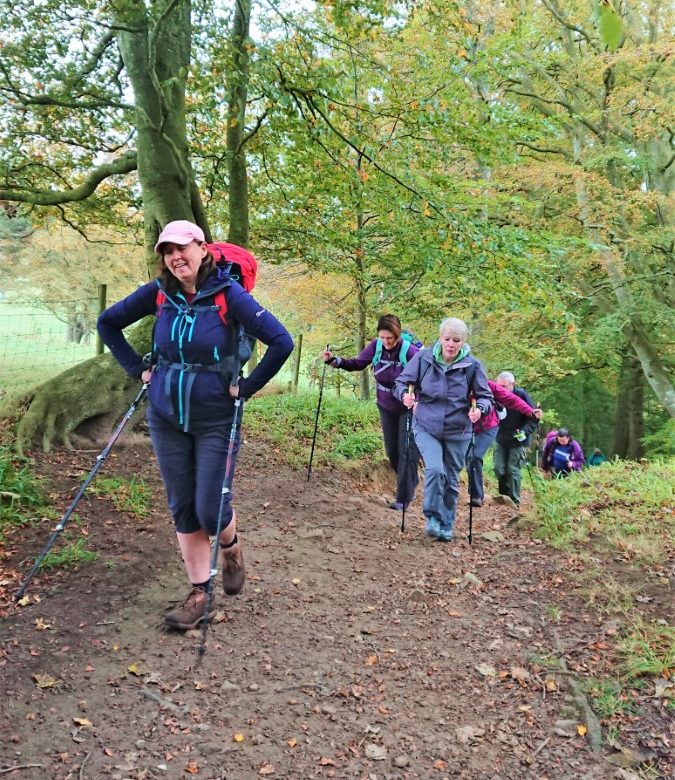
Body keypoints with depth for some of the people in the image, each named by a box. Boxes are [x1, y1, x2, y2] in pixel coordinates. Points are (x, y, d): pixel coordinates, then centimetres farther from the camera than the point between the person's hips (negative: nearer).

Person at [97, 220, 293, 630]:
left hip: (215, 419, -4)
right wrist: (138, 369, 5)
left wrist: (246, 388, -13)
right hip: (167, 417, 4)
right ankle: (199, 594, 21)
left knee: (210, 510, -3)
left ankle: (232, 549, 32)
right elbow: (108, 323, 13)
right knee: (183, 509, 8)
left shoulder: (228, 293, -13)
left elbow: (281, 341, -18)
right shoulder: (158, 292, -1)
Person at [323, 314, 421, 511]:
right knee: (392, 451, 14)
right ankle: (410, 481, 40)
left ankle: (403, 498, 5)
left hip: (409, 408, -5)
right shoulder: (376, 346, -12)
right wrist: (334, 360, -12)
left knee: (407, 451, -6)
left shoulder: (410, 351, -26)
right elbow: (357, 363, 2)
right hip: (386, 407, 5)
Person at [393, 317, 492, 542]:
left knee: (451, 480, 11)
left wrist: (479, 409, -23)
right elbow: (401, 381, 0)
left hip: (457, 432, 1)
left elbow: (485, 396, -1)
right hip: (427, 427, -1)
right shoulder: (423, 357, -8)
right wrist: (405, 394, -22)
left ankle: (446, 525, 29)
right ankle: (433, 518, -1)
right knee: (435, 470, -22)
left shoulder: (473, 365, -8)